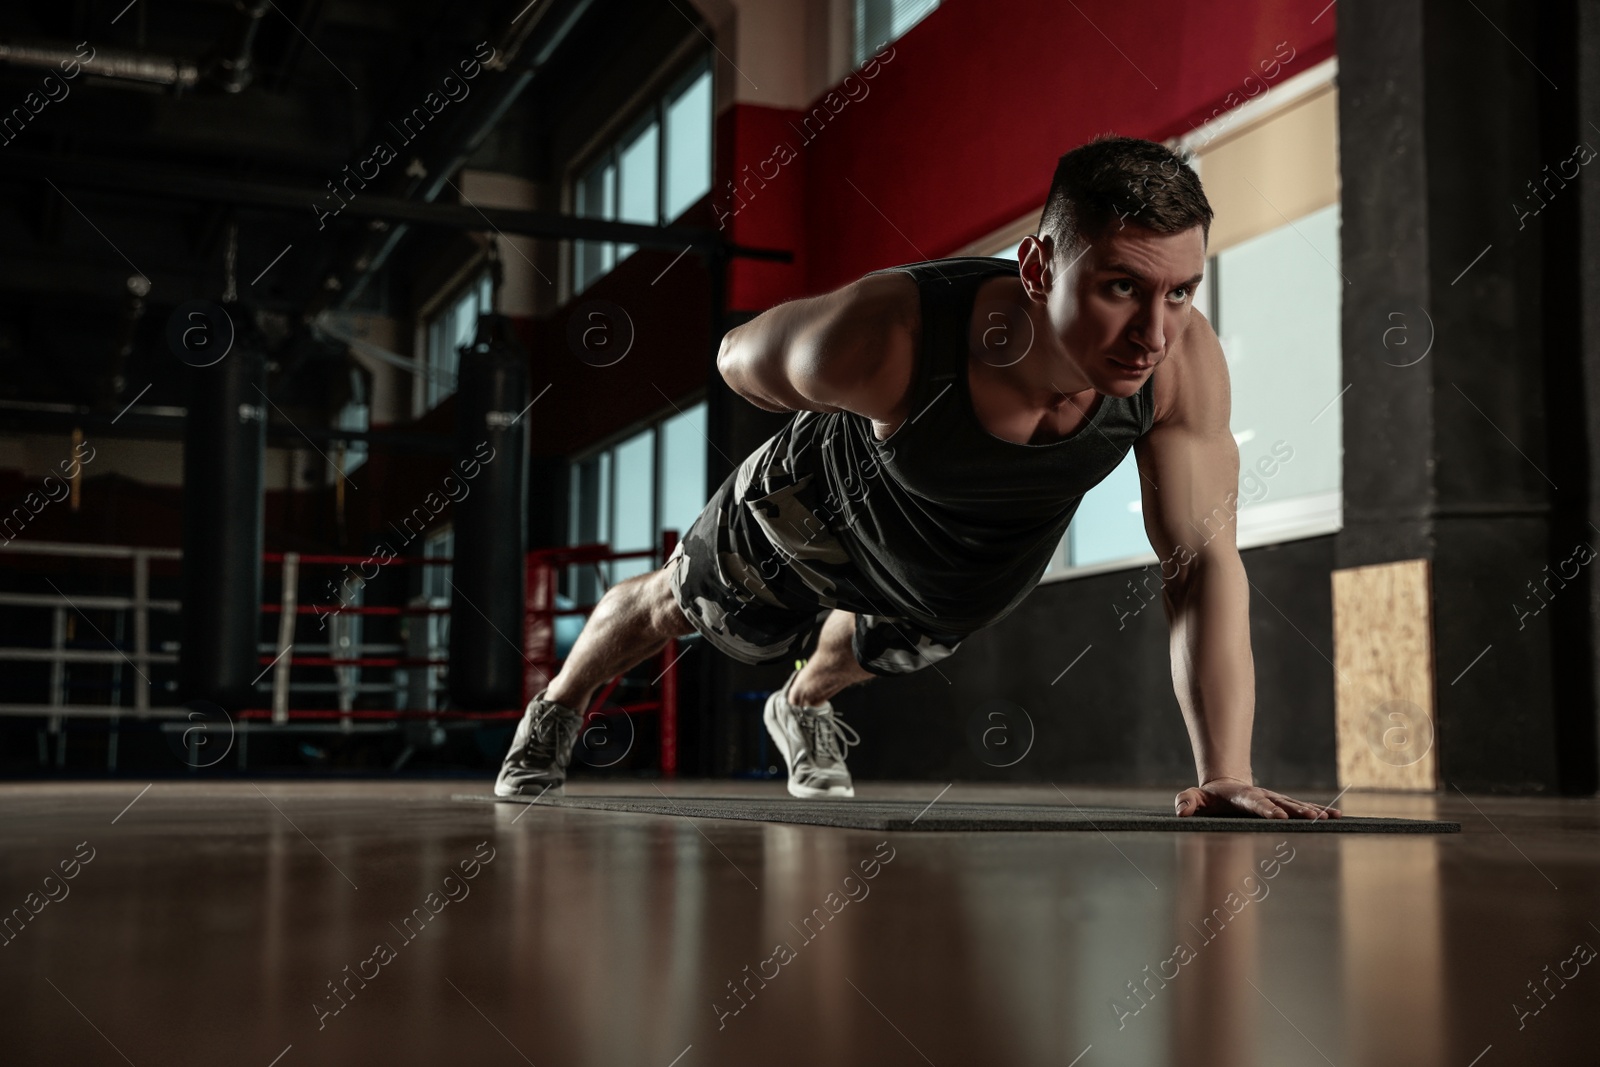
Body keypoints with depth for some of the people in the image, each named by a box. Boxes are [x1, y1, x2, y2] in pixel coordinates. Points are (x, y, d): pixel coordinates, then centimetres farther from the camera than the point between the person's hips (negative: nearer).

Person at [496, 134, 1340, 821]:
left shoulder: (1183, 363, -40)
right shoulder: (881, 341, -47)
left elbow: (1204, 561, -34)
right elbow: (742, 357, -24)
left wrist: (1227, 776, -43)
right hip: (827, 508, -2)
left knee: (868, 647, 35)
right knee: (670, 605, 26)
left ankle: (802, 708, 73)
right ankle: (557, 709, 60)